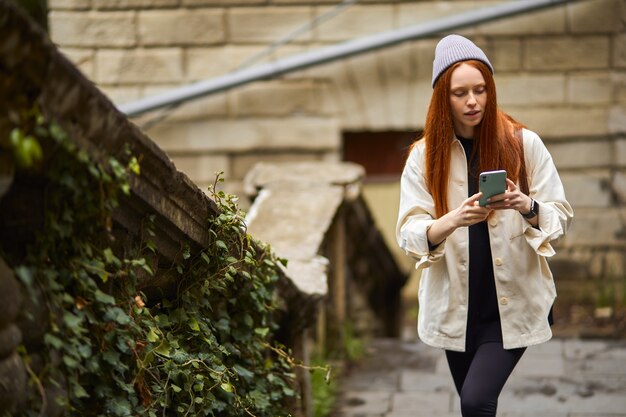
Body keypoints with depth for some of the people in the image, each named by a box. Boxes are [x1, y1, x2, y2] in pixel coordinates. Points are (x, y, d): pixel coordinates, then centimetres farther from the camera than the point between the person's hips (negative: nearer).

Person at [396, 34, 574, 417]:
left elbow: (561, 216, -4)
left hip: (513, 303, -2)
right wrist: (453, 220, -28)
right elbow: (408, 234, -8)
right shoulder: (425, 155, -2)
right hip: (456, 307, 3)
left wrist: (527, 208, -26)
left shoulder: (525, 144, -6)